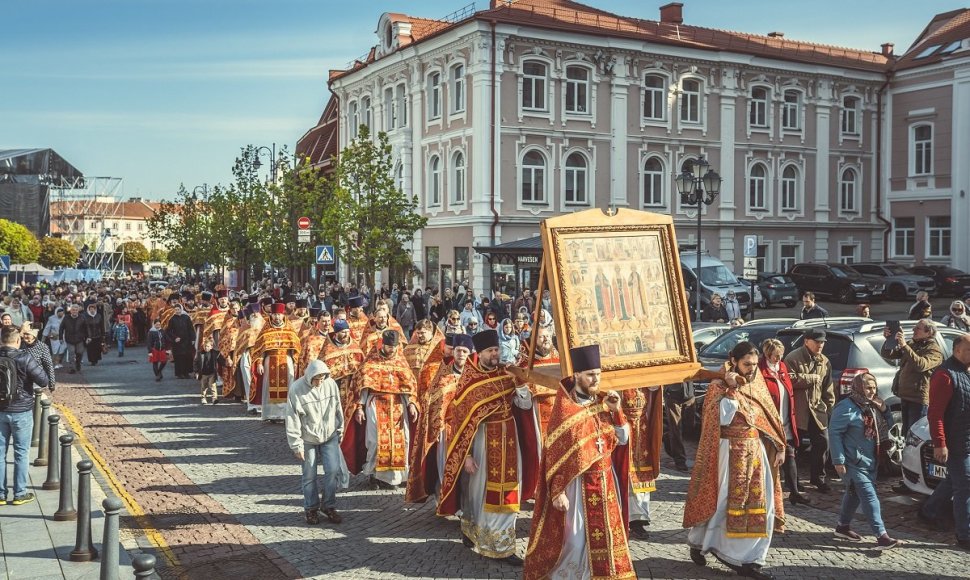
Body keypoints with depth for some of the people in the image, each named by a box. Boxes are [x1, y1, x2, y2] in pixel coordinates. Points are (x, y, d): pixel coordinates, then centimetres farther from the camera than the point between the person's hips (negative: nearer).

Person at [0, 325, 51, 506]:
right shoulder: (24, 358, -16)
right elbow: (43, 380, -18)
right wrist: (44, 384, 3)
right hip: (21, 411, -4)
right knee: (21, 453, 7)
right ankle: (20, 494, 12)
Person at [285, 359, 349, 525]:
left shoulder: (331, 384, -8)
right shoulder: (296, 389, -17)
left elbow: (338, 409, 6)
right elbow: (292, 419, -13)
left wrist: (340, 431, 11)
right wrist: (296, 445, -12)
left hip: (330, 436, 2)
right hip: (308, 439, -2)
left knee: (333, 470, -5)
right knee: (309, 476, 6)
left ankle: (329, 506, 14)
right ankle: (311, 509, 23)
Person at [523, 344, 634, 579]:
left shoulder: (603, 402, 4)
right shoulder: (564, 408, -12)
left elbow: (623, 439, 6)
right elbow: (554, 454, -11)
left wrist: (616, 410, -8)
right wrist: (557, 491, -15)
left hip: (605, 480, 5)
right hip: (577, 483, -5)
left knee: (605, 536, 10)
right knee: (575, 539, 0)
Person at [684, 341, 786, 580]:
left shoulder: (757, 386, 11)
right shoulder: (719, 387, -7)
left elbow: (769, 419, 14)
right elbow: (723, 418, -21)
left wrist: (779, 448, 8)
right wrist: (731, 390, -23)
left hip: (756, 452, 6)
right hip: (730, 453, -6)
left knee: (760, 506, 3)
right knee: (725, 503, 1)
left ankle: (747, 560, 10)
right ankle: (699, 543, 22)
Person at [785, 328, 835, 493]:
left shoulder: (824, 362, 10)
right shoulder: (793, 358, -9)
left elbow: (828, 387, 16)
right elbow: (790, 380, -21)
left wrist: (829, 406, 11)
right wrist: (812, 378, -14)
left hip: (817, 409, 5)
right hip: (798, 410, -5)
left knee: (821, 443, 5)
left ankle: (818, 478, 20)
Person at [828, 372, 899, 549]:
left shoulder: (871, 407, 11)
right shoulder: (846, 407, -15)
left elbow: (887, 426, 19)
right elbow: (834, 433, -17)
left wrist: (884, 411, -1)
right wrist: (838, 461, -20)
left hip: (870, 461, 9)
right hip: (853, 463, -9)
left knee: (854, 494, 18)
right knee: (869, 497, -13)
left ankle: (843, 526, 32)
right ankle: (881, 536, -15)